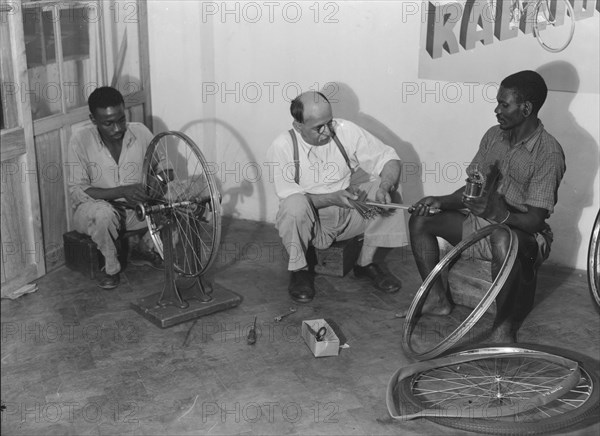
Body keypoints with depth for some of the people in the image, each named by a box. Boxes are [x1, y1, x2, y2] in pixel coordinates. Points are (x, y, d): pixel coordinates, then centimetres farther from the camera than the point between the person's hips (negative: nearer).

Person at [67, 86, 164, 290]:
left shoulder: (140, 132, -10)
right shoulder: (81, 140, -18)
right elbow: (76, 191, -19)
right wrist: (121, 191, -33)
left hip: (134, 208, 3)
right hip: (92, 211, -3)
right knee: (104, 212, -38)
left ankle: (144, 249, 8)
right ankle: (111, 267, -9)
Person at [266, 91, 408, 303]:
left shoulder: (345, 131, -9)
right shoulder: (282, 147, -16)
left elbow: (389, 158, -8)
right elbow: (289, 196, -18)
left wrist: (385, 187, -29)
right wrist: (333, 198, -32)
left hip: (348, 216, 4)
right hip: (310, 221, -3)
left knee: (383, 184, -18)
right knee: (294, 205, -36)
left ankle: (365, 263, -5)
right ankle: (299, 270, -8)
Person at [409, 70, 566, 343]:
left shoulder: (548, 153, -19)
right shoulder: (494, 136, 3)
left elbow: (534, 220, -23)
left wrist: (500, 215, -42)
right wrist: (442, 201, -8)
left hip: (524, 233, -8)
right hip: (482, 221, 8)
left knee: (503, 240, -43)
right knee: (421, 219, -1)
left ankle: (504, 328, -27)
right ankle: (436, 298, 5)